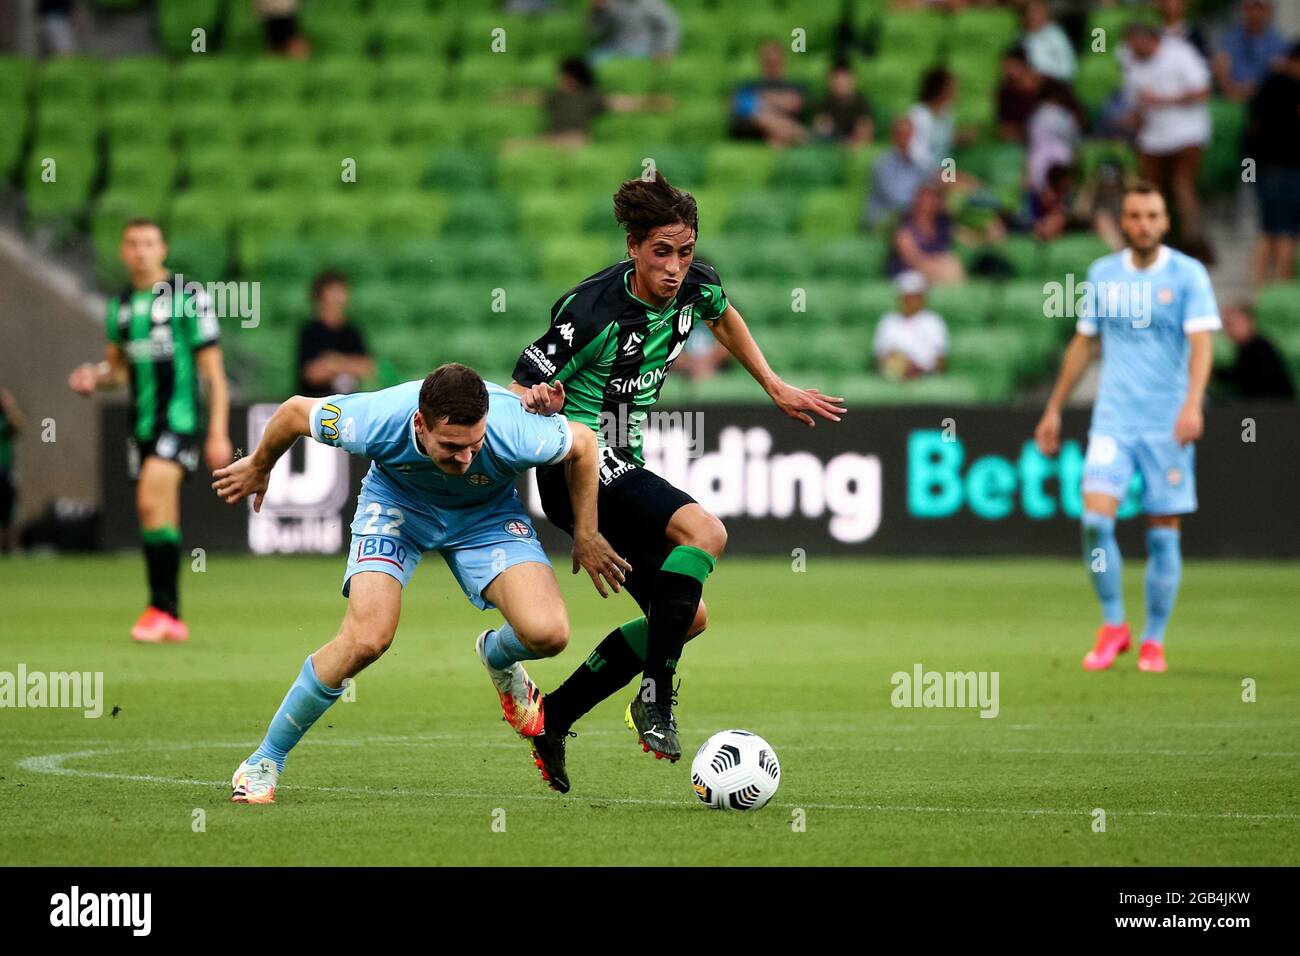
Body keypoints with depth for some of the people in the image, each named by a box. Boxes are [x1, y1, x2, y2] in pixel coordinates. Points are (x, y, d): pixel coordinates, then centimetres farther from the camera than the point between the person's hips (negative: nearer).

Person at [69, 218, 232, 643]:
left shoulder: (187, 296, -5)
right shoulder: (120, 305, 13)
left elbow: (212, 368, -5)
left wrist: (218, 433, -10)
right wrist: (94, 378, -1)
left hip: (180, 417, -7)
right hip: (141, 425, 7)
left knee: (152, 499, -24)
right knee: (157, 517, 8)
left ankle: (162, 607, -23)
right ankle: (172, 621, 16)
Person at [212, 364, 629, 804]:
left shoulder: (516, 434, -38)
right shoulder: (376, 422, -37)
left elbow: (582, 442, -14)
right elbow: (295, 410, -16)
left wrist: (586, 536, -4)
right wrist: (258, 468, 5)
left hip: (487, 514, 1)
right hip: (396, 504, -1)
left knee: (547, 633, -22)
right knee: (366, 638, -23)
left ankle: (497, 655, 19)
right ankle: (265, 760, -4)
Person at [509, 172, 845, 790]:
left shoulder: (694, 286, -3)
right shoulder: (593, 311, -22)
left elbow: (723, 317, 23)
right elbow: (518, 388, -16)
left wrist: (777, 390, 23)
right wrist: (533, 398, -39)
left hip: (622, 470, 9)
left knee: (687, 617, 8)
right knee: (704, 531, -29)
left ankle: (554, 717, 14)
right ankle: (656, 696, -25)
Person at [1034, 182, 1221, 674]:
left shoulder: (1188, 274, -2)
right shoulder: (1102, 274, 8)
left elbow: (1201, 343, -12)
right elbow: (1083, 343, 18)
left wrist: (1193, 404, -28)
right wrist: (1054, 409, 19)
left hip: (1168, 424, -2)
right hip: (1113, 419, 2)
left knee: (1164, 533, 0)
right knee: (1096, 518, -13)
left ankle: (1153, 641, 11)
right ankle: (1113, 626, 3)